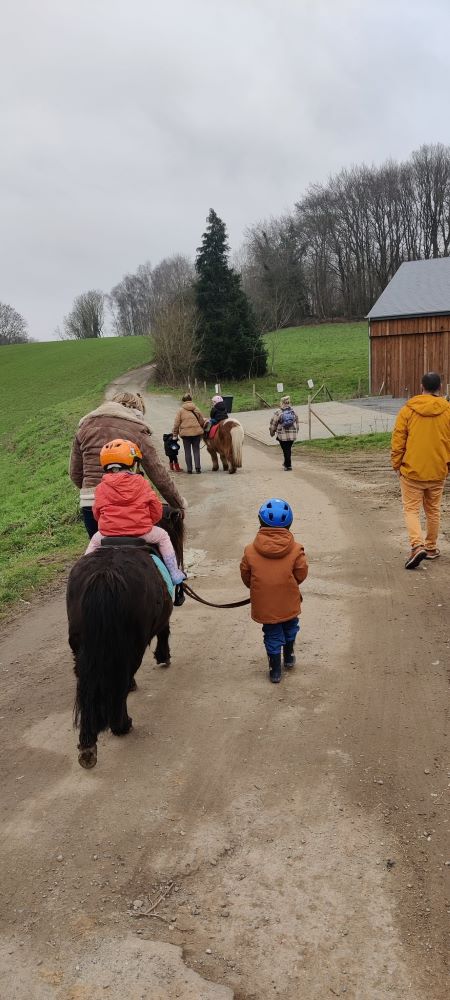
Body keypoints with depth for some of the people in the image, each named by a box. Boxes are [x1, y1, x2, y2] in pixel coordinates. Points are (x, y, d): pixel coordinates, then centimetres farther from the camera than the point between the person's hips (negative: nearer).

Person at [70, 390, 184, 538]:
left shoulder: (85, 427, 13)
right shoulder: (137, 430, 1)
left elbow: (75, 474, 15)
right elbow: (159, 476, 1)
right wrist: (179, 505, 12)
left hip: (88, 503, 3)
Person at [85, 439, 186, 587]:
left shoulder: (101, 487, 4)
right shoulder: (141, 483, 3)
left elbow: (97, 512, 8)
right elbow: (156, 510, 4)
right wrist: (148, 522, 24)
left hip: (108, 533, 1)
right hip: (141, 532, -1)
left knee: (94, 541, 33)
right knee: (162, 537, 24)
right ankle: (174, 573, 20)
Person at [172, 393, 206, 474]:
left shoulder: (181, 410, -3)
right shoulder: (196, 409, 5)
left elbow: (176, 423, -2)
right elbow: (202, 421, 10)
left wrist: (175, 434, 6)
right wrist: (201, 430, 25)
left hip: (185, 433, -2)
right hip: (197, 432, 2)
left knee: (187, 451, 6)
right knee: (196, 450, 9)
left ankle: (189, 469, 6)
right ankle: (197, 467, -2)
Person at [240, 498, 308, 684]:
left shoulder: (250, 551, -13)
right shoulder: (296, 550, -15)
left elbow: (246, 578, -2)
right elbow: (301, 575, -6)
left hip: (264, 606, 0)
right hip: (289, 604, 1)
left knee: (272, 637, 17)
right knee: (290, 629, 28)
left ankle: (275, 671, 25)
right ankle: (289, 657, 46)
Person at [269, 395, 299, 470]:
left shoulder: (278, 412, -8)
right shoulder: (293, 411, 5)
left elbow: (273, 423, -4)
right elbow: (297, 422, 13)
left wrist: (272, 432, 9)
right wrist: (296, 431, 24)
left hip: (282, 435, -4)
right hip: (292, 434, 4)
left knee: (286, 450, 2)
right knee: (288, 449, 17)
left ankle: (288, 466, 3)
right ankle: (286, 463, 27)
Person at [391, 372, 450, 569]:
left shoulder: (407, 410, -7)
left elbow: (397, 440, -6)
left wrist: (397, 465, 5)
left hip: (412, 471, -2)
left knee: (411, 509, 4)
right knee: (433, 510, 17)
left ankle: (417, 545, -15)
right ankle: (431, 547, 26)